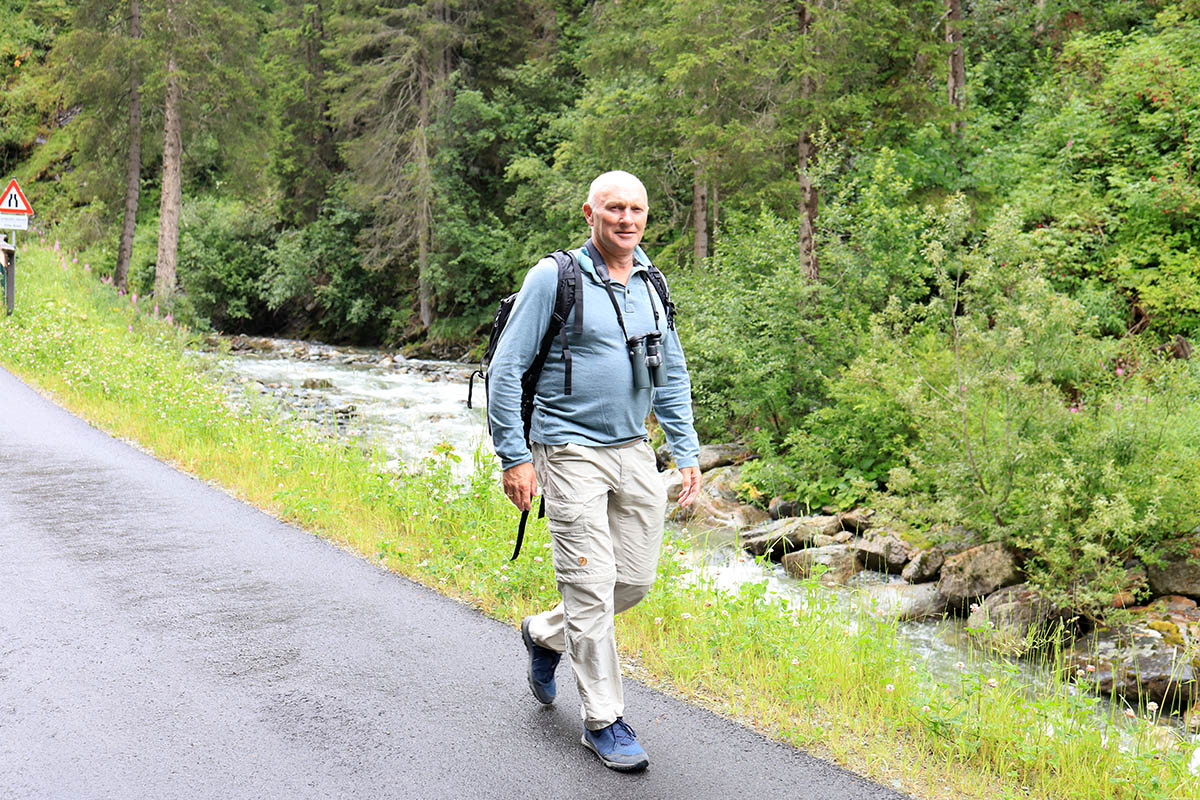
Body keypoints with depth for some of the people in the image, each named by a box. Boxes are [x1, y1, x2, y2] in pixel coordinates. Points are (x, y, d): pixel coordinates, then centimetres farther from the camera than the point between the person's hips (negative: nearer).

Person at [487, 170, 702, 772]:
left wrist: (687, 453, 11)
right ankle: (603, 720, 12)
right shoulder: (553, 278, -8)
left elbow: (672, 377, 18)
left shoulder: (651, 286, 10)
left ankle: (545, 634, 36)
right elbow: (506, 370, -8)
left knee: (635, 580, 10)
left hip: (635, 452, 6)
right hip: (571, 453, -6)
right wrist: (514, 456, -12)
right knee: (591, 587, -4)